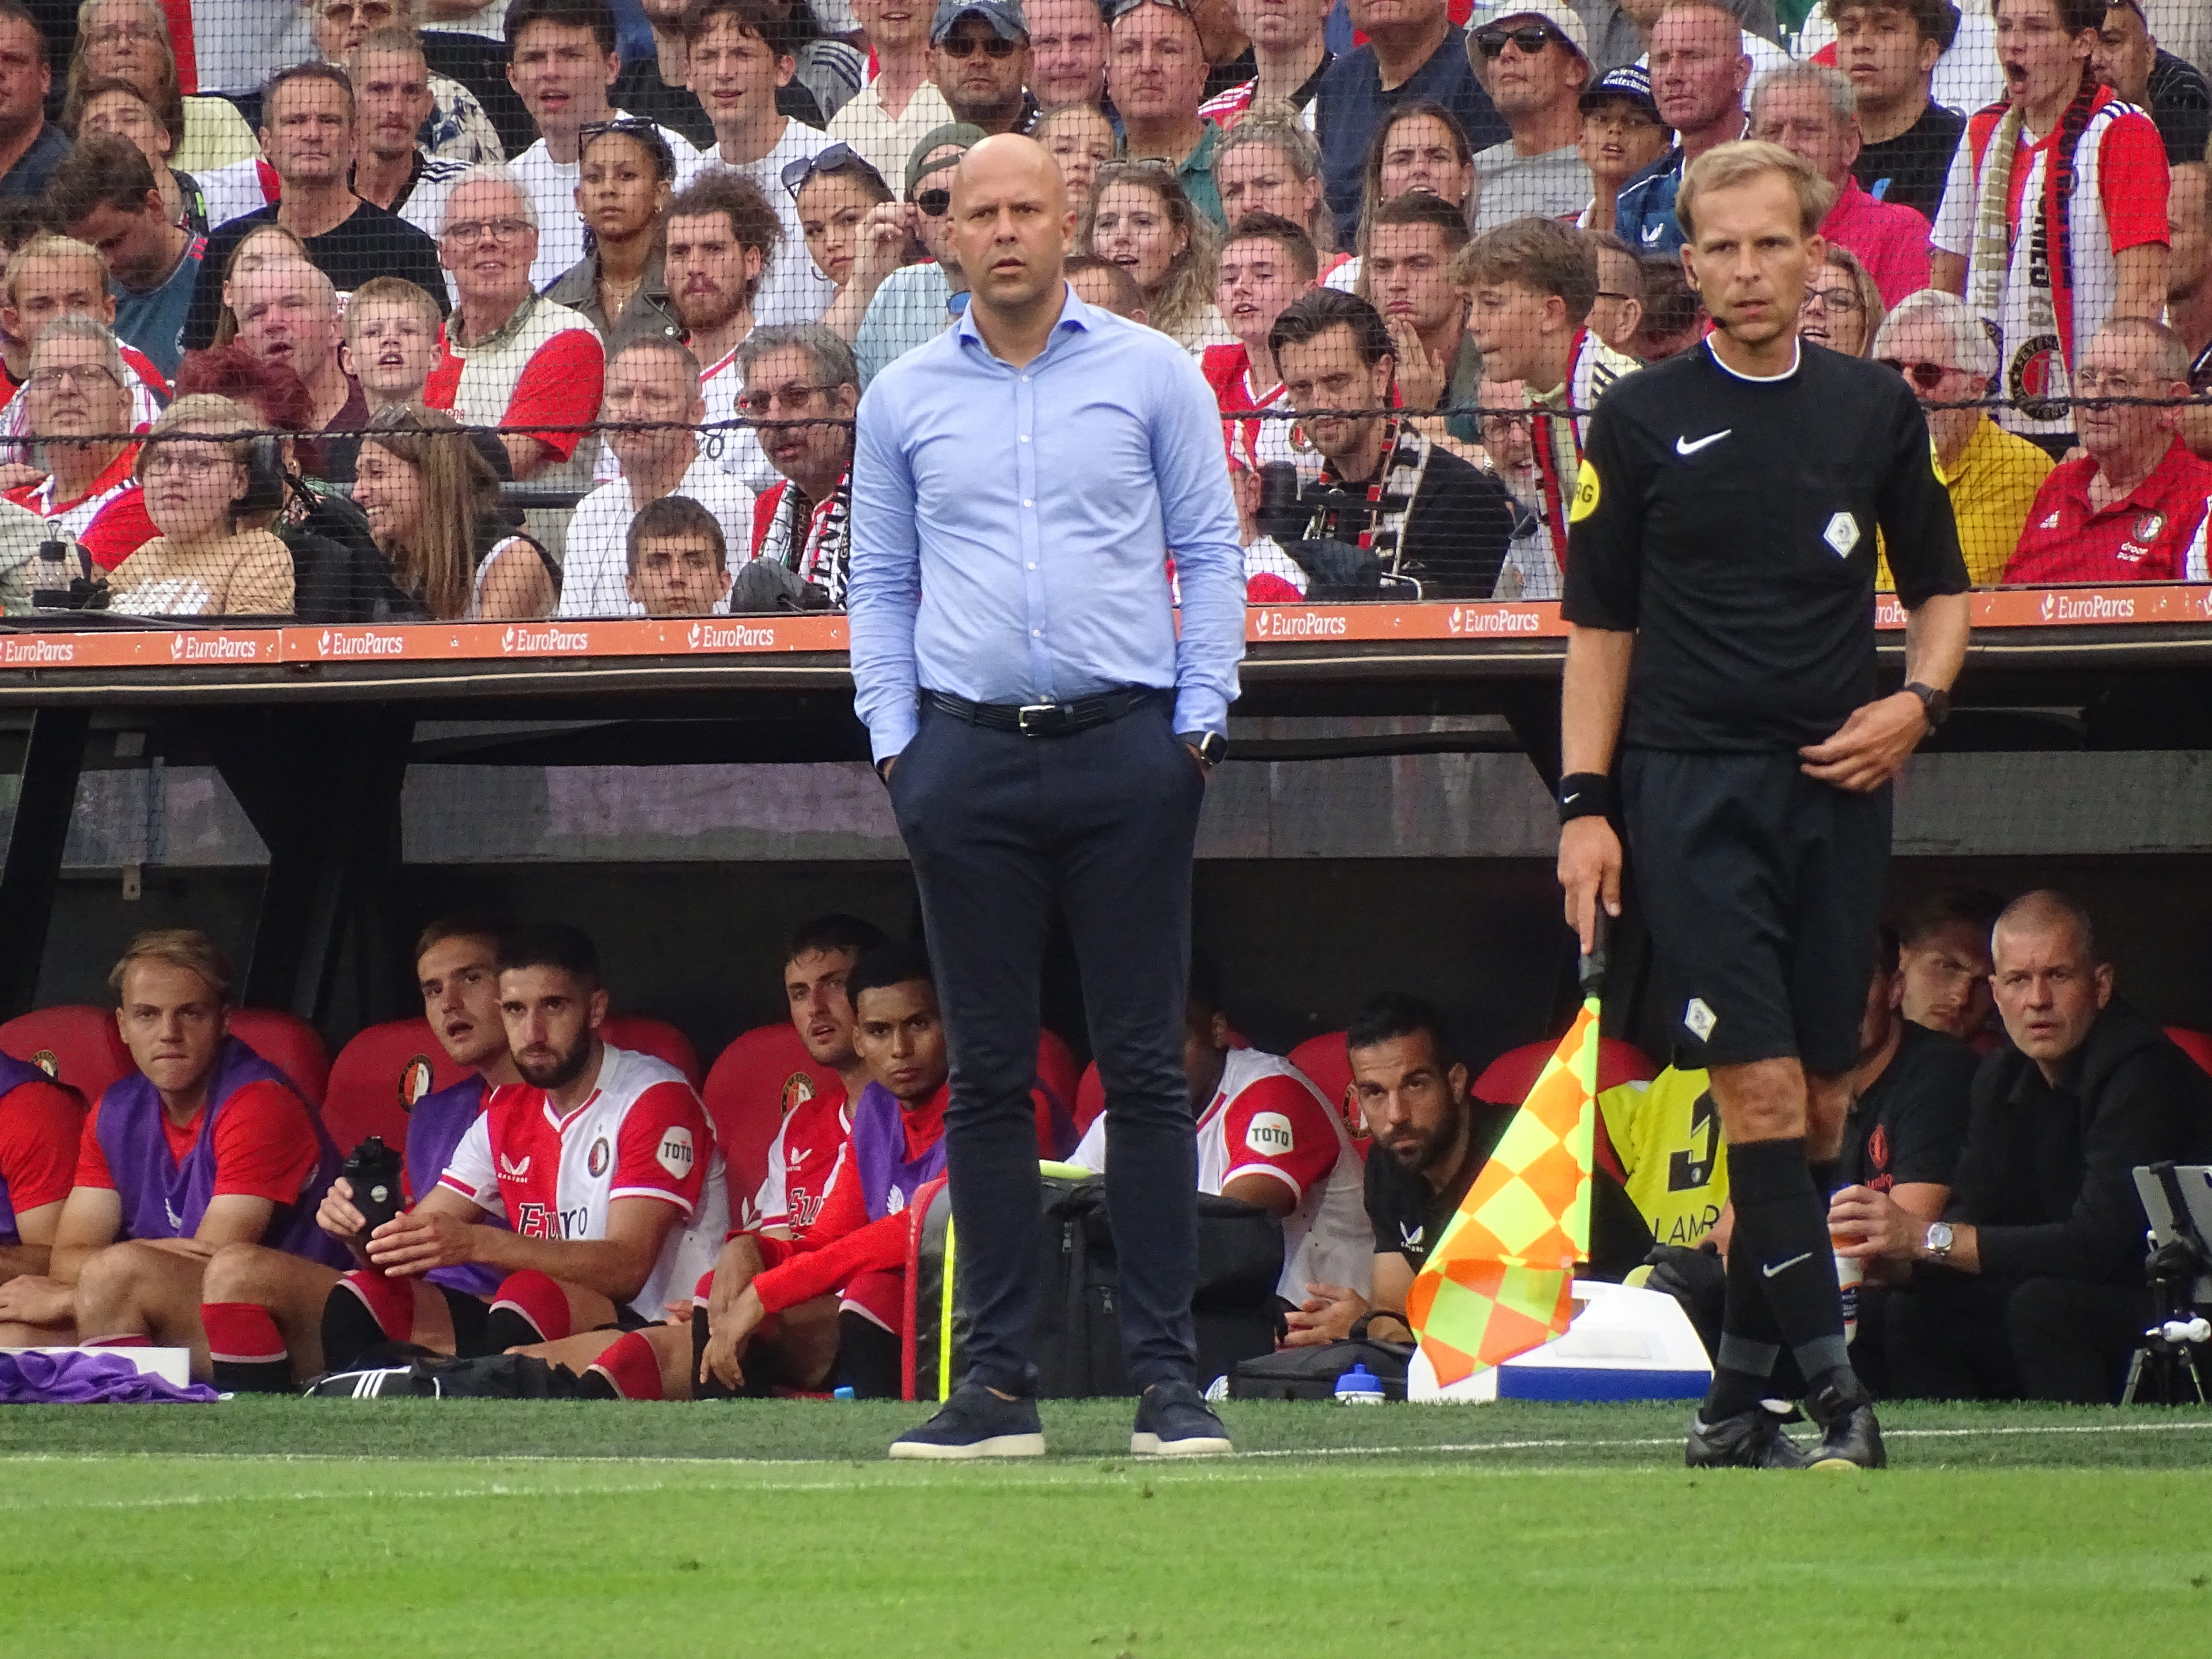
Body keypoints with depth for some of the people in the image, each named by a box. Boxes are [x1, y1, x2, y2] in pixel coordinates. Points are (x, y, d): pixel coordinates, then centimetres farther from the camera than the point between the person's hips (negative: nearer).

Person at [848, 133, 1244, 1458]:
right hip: (968, 753, 2)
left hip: (1126, 750, -2)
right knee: (989, 1078, 2)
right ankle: (999, 1383, 5)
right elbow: (880, 585, 16)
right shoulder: (904, 399, 11)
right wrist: (895, 737, 5)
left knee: (1146, 1070, -3)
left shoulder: (1152, 375, 5)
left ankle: (1167, 1375, -1)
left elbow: (1212, 552, 7)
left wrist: (1199, 718, -2)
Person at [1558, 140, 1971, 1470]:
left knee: (1819, 1098, 3)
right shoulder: (1643, 422, 3)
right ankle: (1830, 1383, -16)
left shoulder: (1877, 411, 9)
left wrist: (1921, 699, -1)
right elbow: (1601, 622, 6)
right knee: (1760, 1084, -14)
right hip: (1693, 784, -3)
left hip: (1838, 785, 3)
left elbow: (1942, 584, 19)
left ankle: (1738, 1395, 12)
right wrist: (1585, 801, -1)